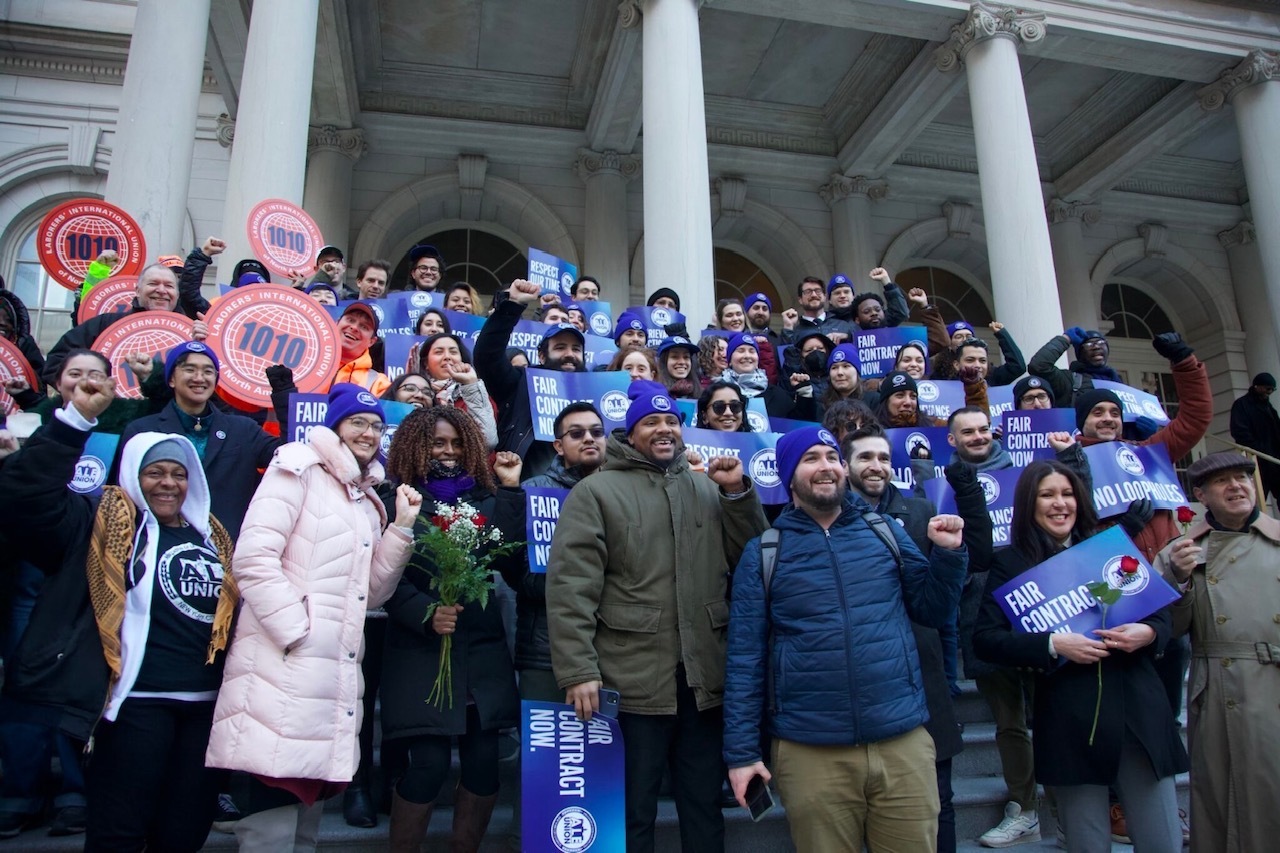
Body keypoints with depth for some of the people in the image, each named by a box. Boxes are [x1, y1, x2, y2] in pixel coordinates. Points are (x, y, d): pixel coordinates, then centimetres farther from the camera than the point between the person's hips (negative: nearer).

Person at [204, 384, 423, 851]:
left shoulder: (367, 499, 20)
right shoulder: (299, 467, -1)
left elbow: (371, 593, 15)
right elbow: (253, 558, -13)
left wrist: (401, 527, 6)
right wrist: (297, 633, -18)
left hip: (338, 673, 8)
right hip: (285, 667, -7)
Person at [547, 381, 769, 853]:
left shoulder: (707, 488, 13)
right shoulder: (596, 491, -3)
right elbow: (571, 587, -10)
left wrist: (739, 493, -2)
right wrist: (578, 671, -18)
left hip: (703, 680, 5)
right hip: (633, 682, -4)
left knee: (705, 808, 19)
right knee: (632, 814, 11)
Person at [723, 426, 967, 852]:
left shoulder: (884, 531, 6)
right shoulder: (764, 552, -1)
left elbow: (931, 610, 12)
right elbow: (745, 656, -1)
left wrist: (948, 553, -4)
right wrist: (741, 750, -4)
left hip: (904, 742, 2)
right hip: (810, 753, -2)